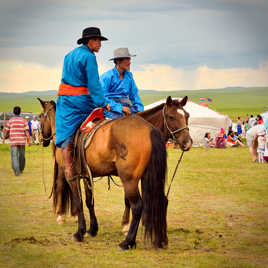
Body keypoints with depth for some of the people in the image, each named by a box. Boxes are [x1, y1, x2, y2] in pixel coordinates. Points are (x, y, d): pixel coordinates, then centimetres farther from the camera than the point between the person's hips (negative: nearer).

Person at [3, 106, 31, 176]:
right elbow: (27, 131, -6)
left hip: (13, 141, -2)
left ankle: (16, 171, -19)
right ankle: (21, 169, 32)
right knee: (21, 156, 19)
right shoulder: (23, 120, 1)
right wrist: (29, 140, -4)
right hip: (22, 141, 2)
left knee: (14, 157, -4)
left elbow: (6, 131, 3)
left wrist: (5, 135, 26)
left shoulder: (10, 120, -1)